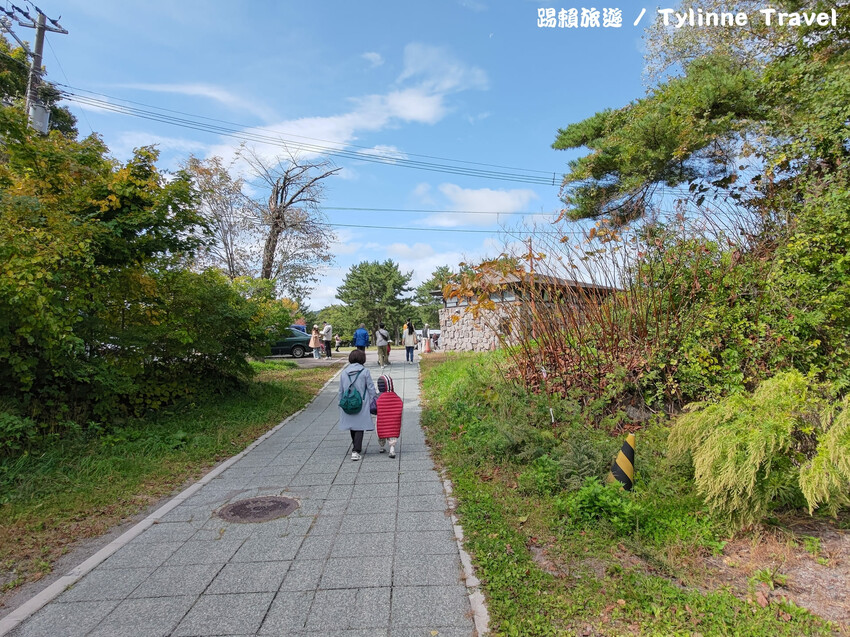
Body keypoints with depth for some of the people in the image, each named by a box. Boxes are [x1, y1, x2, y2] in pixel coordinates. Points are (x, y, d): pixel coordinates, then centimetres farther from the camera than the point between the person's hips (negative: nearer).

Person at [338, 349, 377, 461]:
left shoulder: (344, 373, 2)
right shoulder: (365, 372, -9)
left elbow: (341, 391, 8)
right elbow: (371, 389, -6)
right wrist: (375, 401, 3)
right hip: (361, 405, -4)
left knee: (352, 426, 19)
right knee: (359, 428, 1)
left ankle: (355, 446, 35)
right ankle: (356, 451, -8)